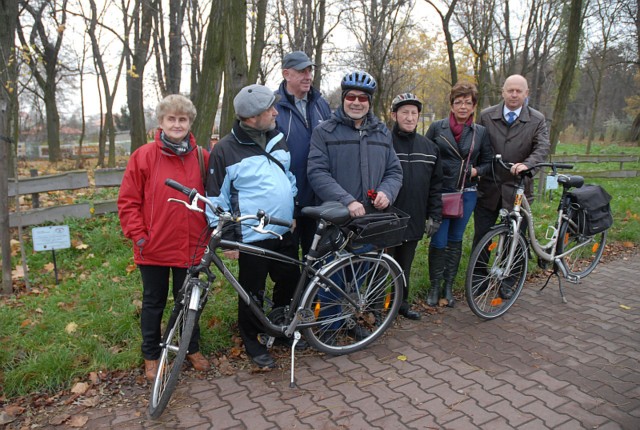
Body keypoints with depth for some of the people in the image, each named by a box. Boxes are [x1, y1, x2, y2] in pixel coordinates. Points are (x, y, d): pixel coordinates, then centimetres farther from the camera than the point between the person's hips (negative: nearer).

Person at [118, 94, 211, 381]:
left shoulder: (202, 157, 1)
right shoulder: (144, 156, -5)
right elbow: (128, 201, -3)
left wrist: (209, 230, 3)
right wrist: (138, 235, -8)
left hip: (190, 246, 2)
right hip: (154, 248, -1)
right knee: (154, 303, 14)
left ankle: (192, 349, 36)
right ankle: (151, 356, 32)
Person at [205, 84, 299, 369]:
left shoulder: (278, 139, 6)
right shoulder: (225, 150, -12)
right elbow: (216, 199, -8)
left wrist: (294, 210, 14)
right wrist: (226, 238, -9)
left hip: (284, 233, 6)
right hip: (251, 238, -6)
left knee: (290, 284, 16)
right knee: (253, 293, 8)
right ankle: (252, 343, 29)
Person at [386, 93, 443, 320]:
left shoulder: (429, 147, 8)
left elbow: (435, 185, 10)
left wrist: (434, 215, 6)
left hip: (414, 220, 4)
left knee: (405, 266, 18)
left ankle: (402, 302, 34)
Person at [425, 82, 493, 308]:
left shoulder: (481, 132, 6)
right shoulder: (437, 127, 0)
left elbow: (488, 161, 12)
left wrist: (477, 171, -9)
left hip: (467, 193, 3)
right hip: (440, 192, -2)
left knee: (455, 240, 12)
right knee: (439, 241, -3)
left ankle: (448, 285, 25)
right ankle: (435, 286, 15)